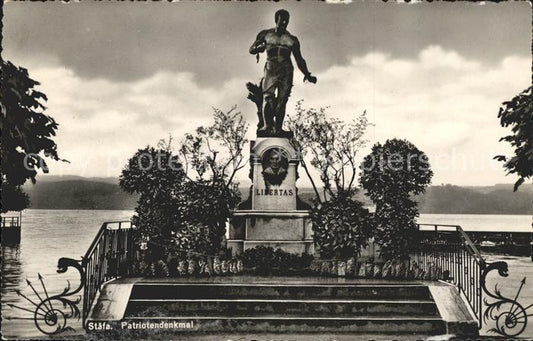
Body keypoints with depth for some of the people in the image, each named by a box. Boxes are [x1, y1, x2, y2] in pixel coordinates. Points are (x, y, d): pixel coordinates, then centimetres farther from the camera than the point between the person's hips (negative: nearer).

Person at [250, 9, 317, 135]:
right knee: (268, 97, -20)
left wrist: (307, 74, 5)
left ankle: (278, 128, -10)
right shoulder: (266, 34, 13)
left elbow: (299, 60, 18)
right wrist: (260, 48, -9)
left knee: (282, 100, -8)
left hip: (286, 71, 1)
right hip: (271, 69, -1)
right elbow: (251, 49, 15)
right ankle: (267, 125, -28)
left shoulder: (292, 39, 16)